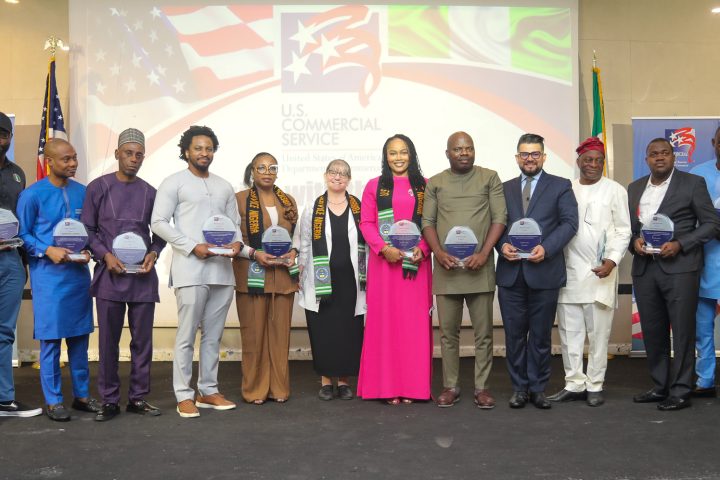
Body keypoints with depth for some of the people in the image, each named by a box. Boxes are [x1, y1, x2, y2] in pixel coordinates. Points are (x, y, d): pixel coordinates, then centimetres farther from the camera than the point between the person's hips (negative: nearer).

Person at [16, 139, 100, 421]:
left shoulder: (83, 192, 5)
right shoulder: (32, 195, -6)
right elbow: (23, 234, -2)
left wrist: (87, 251, -5)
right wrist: (47, 250, -16)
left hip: (79, 272, 4)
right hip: (48, 274, -4)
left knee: (80, 336, 10)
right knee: (50, 338, 0)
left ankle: (82, 395, 21)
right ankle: (53, 401, 11)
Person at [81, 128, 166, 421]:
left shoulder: (149, 192, 9)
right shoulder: (98, 187, 3)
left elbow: (159, 230, 14)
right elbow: (87, 229, 3)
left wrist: (154, 253, -5)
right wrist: (105, 255, -11)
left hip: (143, 275, 2)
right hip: (110, 273, -2)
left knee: (142, 339, 5)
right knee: (108, 340, 2)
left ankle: (138, 397, 15)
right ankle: (109, 400, 12)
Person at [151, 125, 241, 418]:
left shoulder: (224, 186, 18)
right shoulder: (174, 183, 1)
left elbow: (235, 222, 20)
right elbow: (158, 223, -6)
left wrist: (237, 242, -3)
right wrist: (192, 246, -14)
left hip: (222, 270, 5)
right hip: (190, 270, -5)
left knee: (213, 336, 10)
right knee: (186, 336, -3)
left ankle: (208, 391, 19)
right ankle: (184, 396, 5)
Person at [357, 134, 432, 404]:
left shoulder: (424, 186, 9)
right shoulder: (374, 186, 9)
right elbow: (366, 223, 2)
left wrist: (422, 249, -12)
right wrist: (383, 248, -13)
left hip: (416, 263, 1)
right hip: (384, 261, 0)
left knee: (415, 320, 1)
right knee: (384, 320, 0)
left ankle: (412, 385, 9)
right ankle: (387, 385, 7)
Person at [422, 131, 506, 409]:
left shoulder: (490, 178, 6)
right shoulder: (435, 183, 11)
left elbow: (499, 218, 0)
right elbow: (427, 222, 7)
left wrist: (484, 253, -11)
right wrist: (439, 252, -9)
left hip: (480, 266, -1)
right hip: (446, 268, 1)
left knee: (483, 332, 3)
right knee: (448, 332, 7)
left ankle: (482, 387, 14)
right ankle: (450, 387, 16)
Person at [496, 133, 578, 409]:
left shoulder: (560, 186, 6)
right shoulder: (505, 189, 15)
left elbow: (569, 222, -3)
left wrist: (546, 248, -17)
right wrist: (502, 245, -10)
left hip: (544, 271, -2)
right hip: (510, 272, 2)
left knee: (541, 335, 6)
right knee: (514, 334, 6)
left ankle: (538, 389, 17)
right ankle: (519, 388, 17)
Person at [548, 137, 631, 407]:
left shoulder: (614, 191, 2)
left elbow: (623, 230, 0)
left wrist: (612, 261, -13)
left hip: (600, 273, -3)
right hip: (569, 272, 3)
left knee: (598, 333, 2)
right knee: (569, 333, 6)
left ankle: (594, 386, 12)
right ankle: (574, 384, 15)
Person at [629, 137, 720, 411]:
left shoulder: (692, 183, 1)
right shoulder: (634, 188, 15)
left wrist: (679, 244, -13)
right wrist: (634, 241, -4)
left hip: (680, 267, -4)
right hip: (644, 268, 5)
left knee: (682, 331, -1)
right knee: (652, 331, 9)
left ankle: (680, 391, 7)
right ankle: (660, 387, 20)